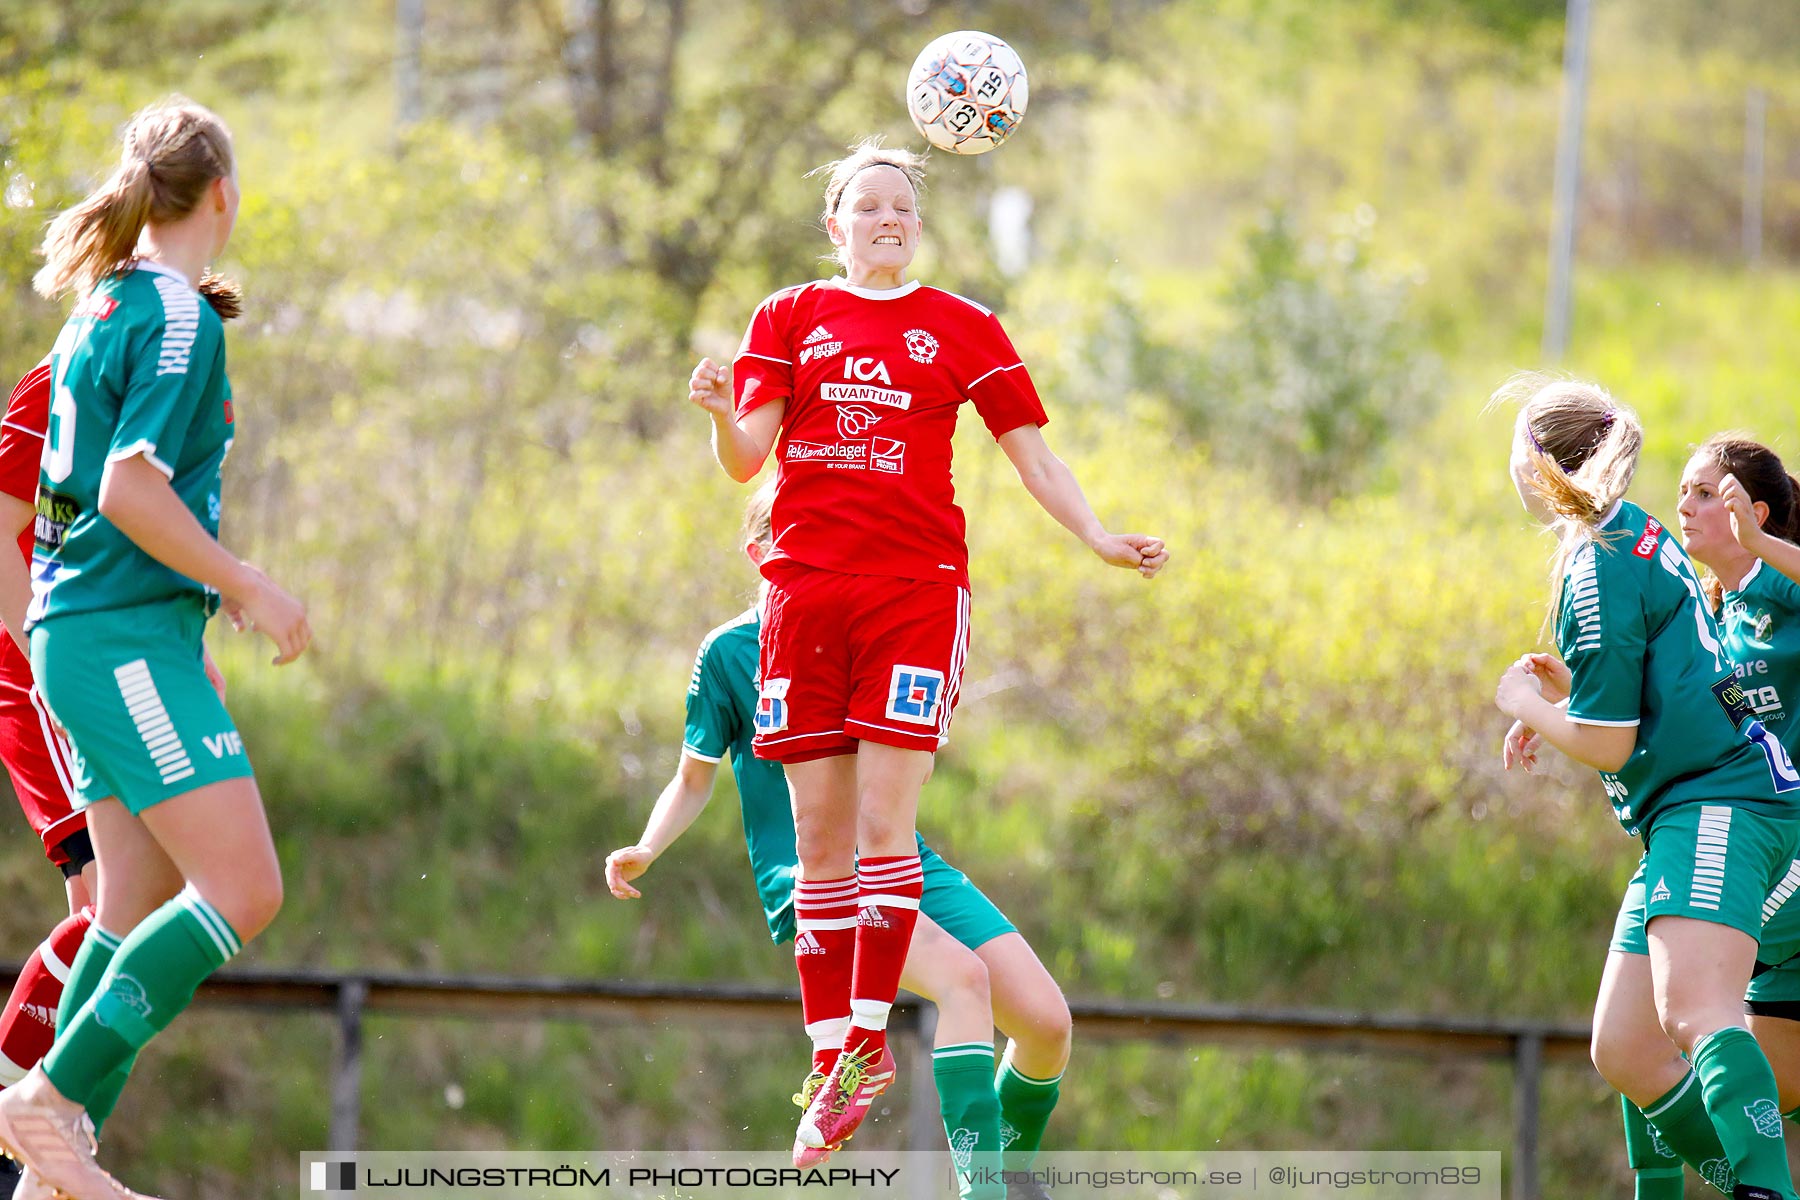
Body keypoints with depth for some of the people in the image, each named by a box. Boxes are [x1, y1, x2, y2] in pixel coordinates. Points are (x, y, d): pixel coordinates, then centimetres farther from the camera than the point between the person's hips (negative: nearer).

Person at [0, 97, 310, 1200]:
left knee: (142, 908, 9)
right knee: (243, 890, -13)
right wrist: (249, 588, -13)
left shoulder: (105, 309, 16)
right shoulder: (180, 319, -12)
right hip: (127, 638, -10)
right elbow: (130, 488, -20)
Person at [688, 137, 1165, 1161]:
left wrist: (1100, 537, -5)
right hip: (806, 590, 2)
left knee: (883, 822, -11)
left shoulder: (961, 328, 10)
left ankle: (869, 1043, -5)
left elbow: (1032, 453, 10)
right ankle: (832, 1057, 3)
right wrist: (724, 413, -18)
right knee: (820, 836, 0)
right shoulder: (790, 318, 13)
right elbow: (747, 459, 4)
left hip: (916, 587, -2)